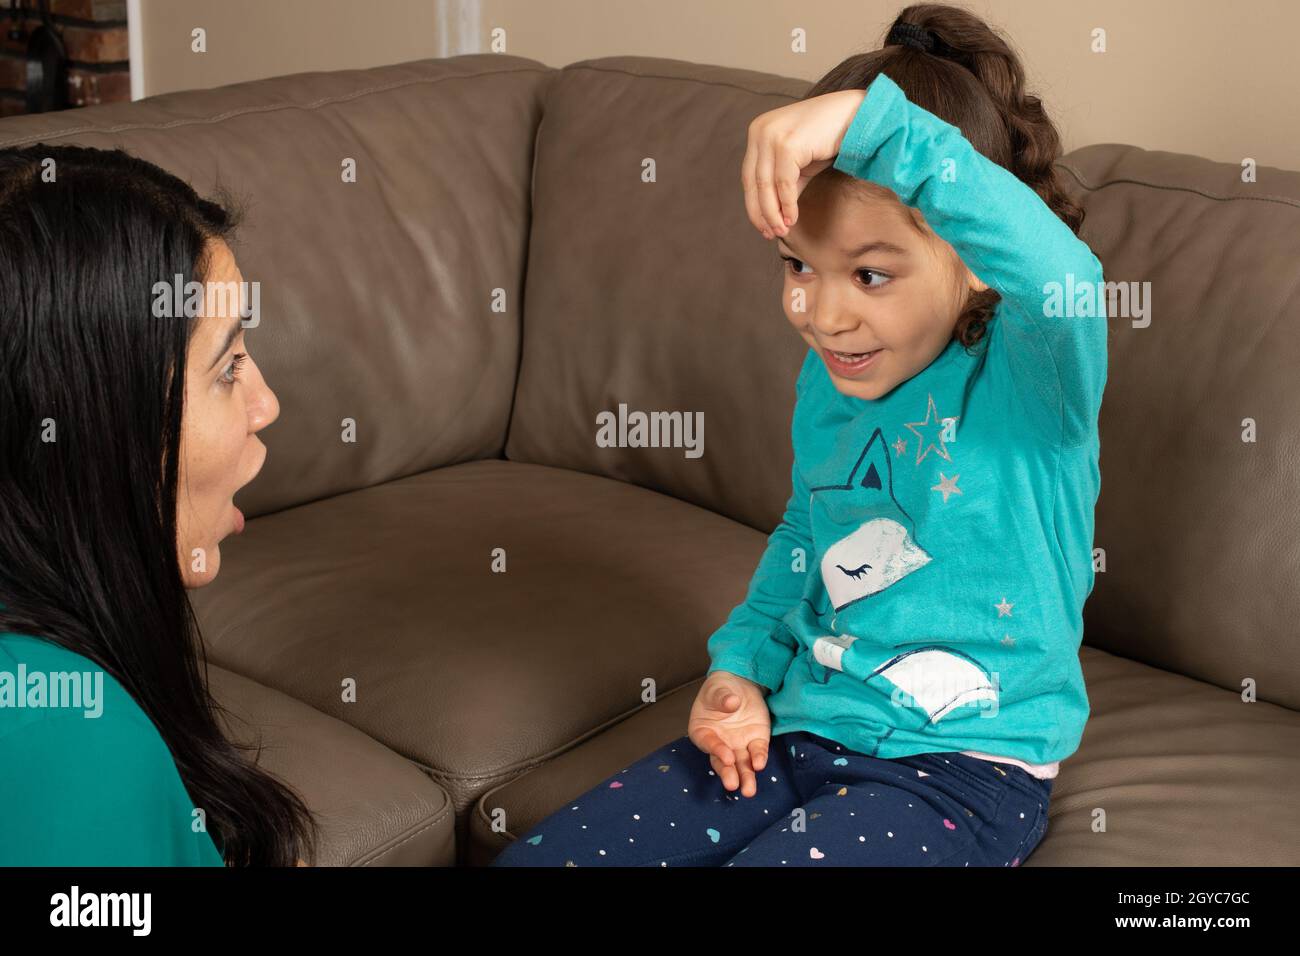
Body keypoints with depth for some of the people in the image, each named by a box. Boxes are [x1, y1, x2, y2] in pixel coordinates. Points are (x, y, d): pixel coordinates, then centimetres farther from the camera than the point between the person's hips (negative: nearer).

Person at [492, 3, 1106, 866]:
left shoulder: (1030, 378, -18)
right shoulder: (829, 383, 3)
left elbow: (1066, 280, -44)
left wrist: (869, 122, -46)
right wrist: (743, 666, 5)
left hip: (964, 768, -6)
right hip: (795, 729, 6)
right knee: (529, 859, -2)